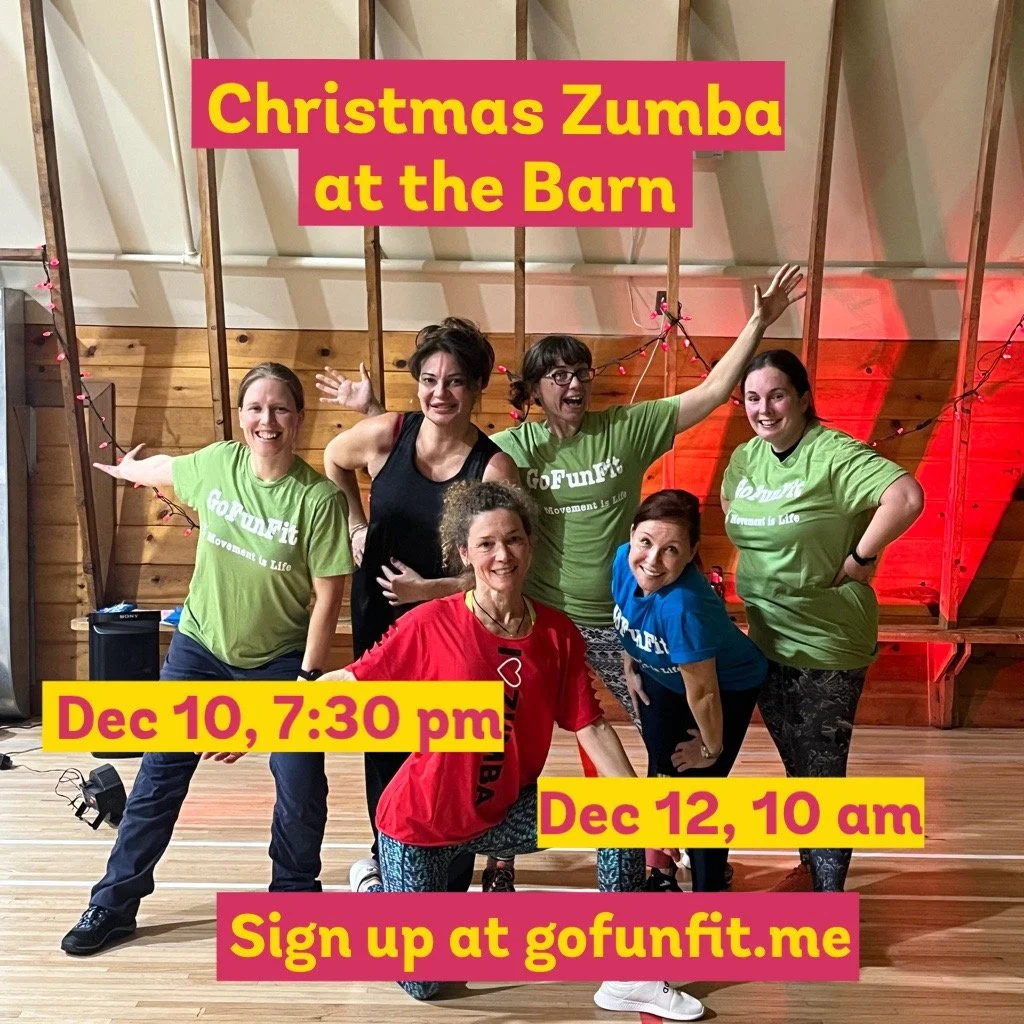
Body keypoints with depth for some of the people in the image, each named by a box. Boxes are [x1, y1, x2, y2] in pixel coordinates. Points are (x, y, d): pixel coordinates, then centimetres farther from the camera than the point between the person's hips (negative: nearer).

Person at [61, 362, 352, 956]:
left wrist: (308, 679, -14)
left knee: (302, 789, 0)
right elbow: (164, 468, 15)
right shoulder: (217, 463, -10)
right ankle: (115, 904, 26)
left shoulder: (320, 498, -21)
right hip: (200, 647, 3)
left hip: (279, 659, -3)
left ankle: (294, 894, 27)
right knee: (160, 776, 8)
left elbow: (329, 595, -15)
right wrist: (124, 470, 34)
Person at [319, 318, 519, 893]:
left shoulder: (495, 467, -16)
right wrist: (356, 527, 7)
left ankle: (453, 879, 24)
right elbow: (333, 461, 13)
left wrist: (429, 589, -19)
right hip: (380, 620, 3)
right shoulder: (385, 436, -9)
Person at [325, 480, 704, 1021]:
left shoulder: (558, 633, -9)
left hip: (502, 813, 3)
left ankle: (626, 979, 2)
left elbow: (592, 728, -8)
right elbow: (349, 681, -14)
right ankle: (372, 887, 33)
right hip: (420, 819, -3)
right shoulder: (430, 623, -20)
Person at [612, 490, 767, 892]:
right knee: (661, 768, 20)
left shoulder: (684, 606, -45)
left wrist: (712, 748, -16)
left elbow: (702, 693, -31)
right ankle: (657, 864, 46)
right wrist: (630, 668, 8)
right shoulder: (624, 560, -26)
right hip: (661, 677, 6)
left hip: (729, 685, -6)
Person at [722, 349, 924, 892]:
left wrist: (860, 557, -23)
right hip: (767, 641, 7)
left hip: (826, 645, -7)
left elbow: (908, 496, -33)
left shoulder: (833, 452, -20)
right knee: (796, 766, 22)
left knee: (824, 775, 6)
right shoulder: (746, 457, 2)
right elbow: (728, 498, 24)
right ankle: (809, 868, 42)